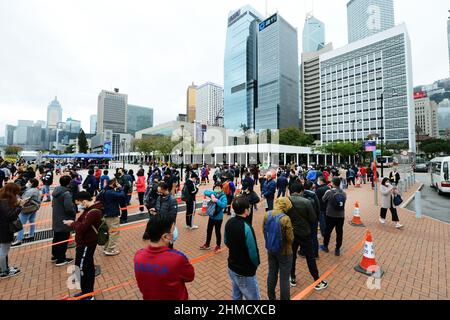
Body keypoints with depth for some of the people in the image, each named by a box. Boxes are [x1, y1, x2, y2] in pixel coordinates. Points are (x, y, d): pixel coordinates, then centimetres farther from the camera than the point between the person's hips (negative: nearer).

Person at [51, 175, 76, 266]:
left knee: (56, 238, 22)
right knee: (63, 240, 3)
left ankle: (55, 256, 37)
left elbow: (53, 205, 15)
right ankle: (61, 260, 14)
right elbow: (69, 208, -29)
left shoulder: (56, 191, 4)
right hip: (64, 221, -9)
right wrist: (74, 212, -10)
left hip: (56, 220, 9)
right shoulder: (66, 193, -25)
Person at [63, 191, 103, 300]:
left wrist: (73, 223, -10)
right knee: (88, 267, 21)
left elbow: (82, 227, -27)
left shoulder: (93, 212, -27)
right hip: (85, 242, 11)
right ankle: (87, 291, 37)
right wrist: (73, 223, 0)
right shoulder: (90, 209, 8)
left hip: (86, 244, -10)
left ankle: (87, 294, 19)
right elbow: (81, 222, 15)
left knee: (83, 268, 2)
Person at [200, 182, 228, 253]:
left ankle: (218, 246, 32)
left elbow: (224, 205, -31)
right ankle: (207, 245, 39)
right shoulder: (213, 194, -2)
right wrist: (211, 194, -22)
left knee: (217, 232, 10)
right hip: (211, 216, 6)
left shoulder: (223, 196, -18)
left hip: (218, 217, -6)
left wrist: (217, 200, -34)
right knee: (209, 230, 19)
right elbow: (205, 192, -7)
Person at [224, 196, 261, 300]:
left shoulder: (229, 222, -8)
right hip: (245, 272, -7)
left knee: (236, 296, 26)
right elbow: (253, 252, -22)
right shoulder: (246, 228, -31)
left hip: (231, 267, 7)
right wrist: (256, 264, -2)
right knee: (253, 298, 14)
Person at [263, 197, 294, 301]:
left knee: (272, 274, 23)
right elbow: (290, 238, -19)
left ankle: (271, 297, 41)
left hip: (270, 250, 6)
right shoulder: (285, 218, -27)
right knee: (284, 278, 13)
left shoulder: (267, 215, -9)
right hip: (284, 252, -6)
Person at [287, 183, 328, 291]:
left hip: (291, 233, 2)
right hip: (304, 233, -2)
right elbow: (313, 219, -11)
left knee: (292, 256, 18)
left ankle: (292, 279, 32)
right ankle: (317, 282, 28)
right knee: (310, 257, 14)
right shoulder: (306, 202, -19)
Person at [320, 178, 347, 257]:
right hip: (341, 216, 3)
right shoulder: (344, 193, -2)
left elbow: (323, 200, -2)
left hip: (331, 215, -3)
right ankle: (337, 250, 18)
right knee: (339, 233, 11)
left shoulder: (329, 192, -15)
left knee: (328, 231, 13)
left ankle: (325, 246, 29)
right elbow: (344, 202, 7)